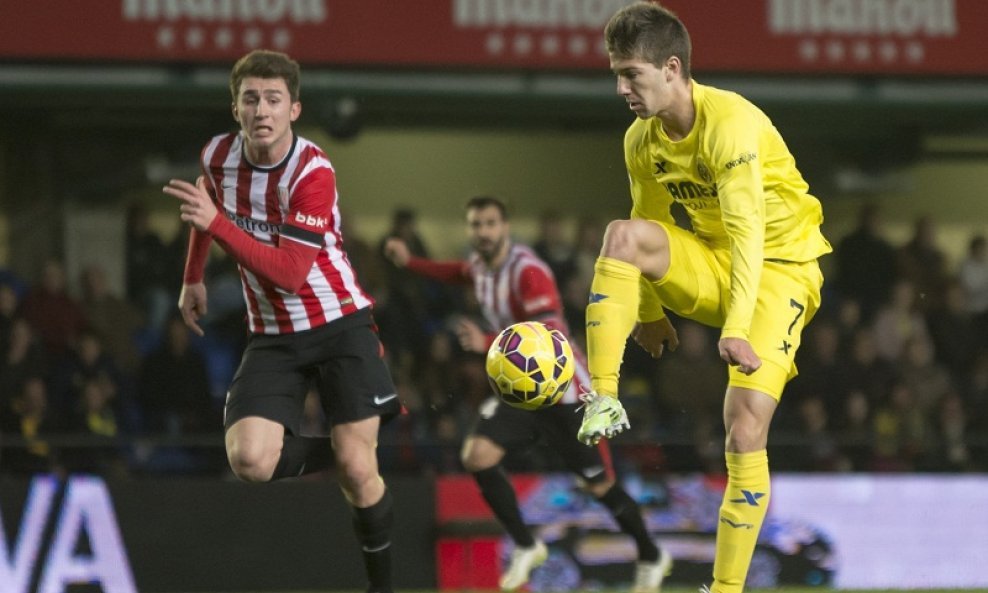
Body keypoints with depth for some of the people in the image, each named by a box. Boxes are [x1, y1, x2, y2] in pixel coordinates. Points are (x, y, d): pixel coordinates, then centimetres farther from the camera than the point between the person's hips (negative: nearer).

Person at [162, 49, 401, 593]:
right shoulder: (218, 156, -4)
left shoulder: (313, 173, -20)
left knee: (357, 469, -12)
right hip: (272, 337, 4)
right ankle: (336, 456, 11)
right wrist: (192, 279, 23)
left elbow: (291, 272, -29)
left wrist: (215, 223, -35)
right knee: (249, 460, -19)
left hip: (339, 323, -4)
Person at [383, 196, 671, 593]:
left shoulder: (528, 272, -23)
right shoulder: (479, 265, 1)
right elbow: (459, 273, 29)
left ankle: (652, 559, 23)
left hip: (562, 389, -7)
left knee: (599, 486, -1)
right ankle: (525, 548, 2)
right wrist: (410, 262, 19)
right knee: (476, 456, -14)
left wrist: (488, 343, -44)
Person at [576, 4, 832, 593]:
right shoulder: (641, 140, -2)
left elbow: (748, 231, -32)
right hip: (708, 263, 6)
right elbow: (653, 223, 14)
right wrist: (648, 312, 18)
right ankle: (604, 401, -27)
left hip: (779, 267, -6)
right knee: (622, 235, -25)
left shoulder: (731, 124, -25)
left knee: (746, 432, -18)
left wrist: (737, 328, -40)